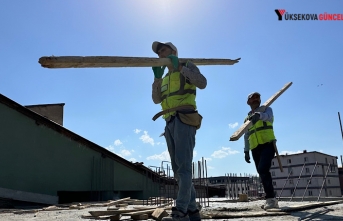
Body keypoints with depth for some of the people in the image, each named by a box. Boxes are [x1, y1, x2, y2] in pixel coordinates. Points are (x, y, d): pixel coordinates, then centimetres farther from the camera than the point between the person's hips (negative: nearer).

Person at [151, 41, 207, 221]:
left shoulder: (187, 66, 11)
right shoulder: (166, 78, 29)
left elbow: (202, 83, -9)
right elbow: (156, 99, 15)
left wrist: (180, 67, -8)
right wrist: (157, 77, 4)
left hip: (184, 120, -8)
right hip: (170, 123, 8)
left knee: (183, 165, -16)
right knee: (178, 168, 3)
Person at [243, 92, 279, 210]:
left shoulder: (266, 109, 9)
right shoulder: (247, 118, 22)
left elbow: (268, 116, -19)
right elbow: (246, 136, 23)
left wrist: (258, 115, -41)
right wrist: (246, 151, 13)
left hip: (268, 144, -5)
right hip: (255, 149, 5)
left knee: (263, 169, -23)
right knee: (263, 174, 3)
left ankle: (270, 198, -17)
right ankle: (271, 200, 11)